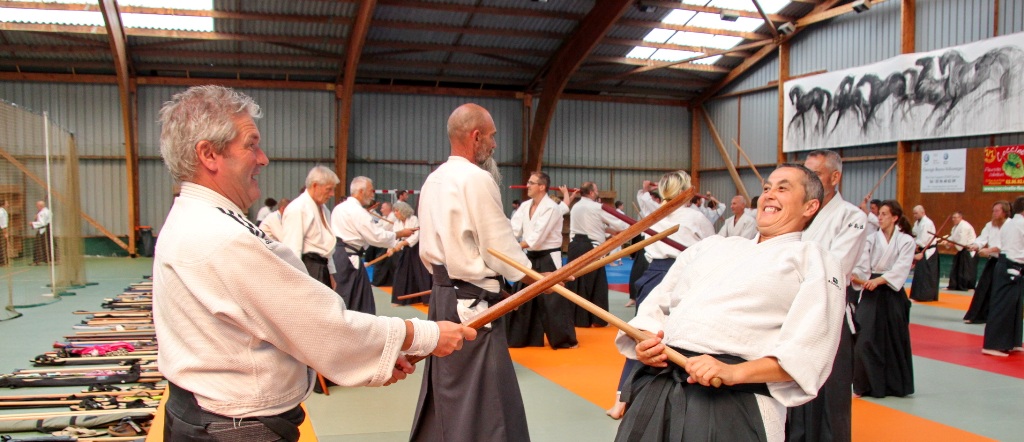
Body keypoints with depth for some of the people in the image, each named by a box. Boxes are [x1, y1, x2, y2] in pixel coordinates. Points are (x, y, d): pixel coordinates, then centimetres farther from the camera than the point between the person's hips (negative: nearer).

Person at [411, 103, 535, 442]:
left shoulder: (433, 180, 11)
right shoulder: (477, 179, -17)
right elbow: (499, 248, -15)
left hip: (443, 294, 9)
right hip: (472, 300, -9)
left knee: (447, 388, 18)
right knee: (483, 402, -3)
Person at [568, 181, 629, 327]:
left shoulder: (575, 207, 14)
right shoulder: (596, 207, -7)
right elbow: (618, 223, 1)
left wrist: (610, 230, 22)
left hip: (575, 246, 7)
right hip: (590, 248, -7)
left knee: (575, 282, 9)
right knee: (597, 285, 2)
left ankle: (575, 318, 15)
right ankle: (596, 319, 5)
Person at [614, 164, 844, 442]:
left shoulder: (814, 260, 6)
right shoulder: (713, 246, 21)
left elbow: (808, 352, -6)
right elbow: (658, 302, 21)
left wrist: (733, 372, -18)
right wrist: (645, 340, 0)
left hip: (732, 399, -4)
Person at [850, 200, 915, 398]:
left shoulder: (906, 241, 0)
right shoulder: (871, 239, 5)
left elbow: (900, 269, -12)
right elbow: (863, 265, -4)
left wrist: (878, 281, -24)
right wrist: (860, 278, -25)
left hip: (893, 294, -1)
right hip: (871, 294, 1)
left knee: (895, 340, 8)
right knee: (865, 339, -7)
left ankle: (895, 385, 26)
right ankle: (863, 386, 4)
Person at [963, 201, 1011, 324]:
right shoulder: (990, 225, 7)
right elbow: (982, 238, -4)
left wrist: (988, 250, -32)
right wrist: (975, 246, -25)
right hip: (992, 261, 5)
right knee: (983, 288, 2)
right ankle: (977, 315, 6)